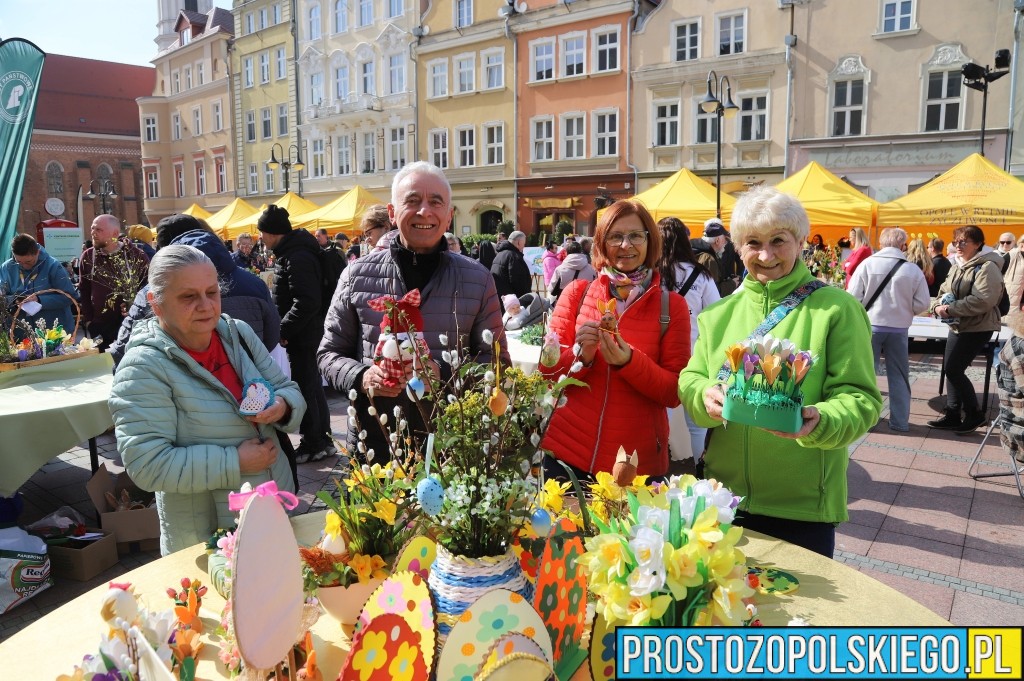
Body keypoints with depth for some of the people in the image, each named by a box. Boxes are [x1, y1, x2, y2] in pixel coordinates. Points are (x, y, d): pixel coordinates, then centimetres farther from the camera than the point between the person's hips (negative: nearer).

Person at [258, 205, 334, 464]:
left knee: (304, 387, -1)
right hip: (306, 333, 10)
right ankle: (322, 440, 26)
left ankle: (312, 444, 11)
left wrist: (283, 329, -19)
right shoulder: (295, 250, 13)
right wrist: (285, 328, 14)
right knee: (312, 385, 16)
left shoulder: (297, 257, -19)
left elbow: (306, 302, -26)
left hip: (301, 335, -10)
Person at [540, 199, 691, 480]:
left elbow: (675, 392, -5)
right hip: (566, 452, 1)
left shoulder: (671, 305, -2)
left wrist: (629, 362, -21)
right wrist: (580, 355, -19)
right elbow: (548, 370, 2)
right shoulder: (577, 293, 0)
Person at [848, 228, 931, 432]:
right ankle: (899, 421, 19)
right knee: (899, 375, 12)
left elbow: (853, 297, -10)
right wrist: (904, 311, 15)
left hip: (870, 325, -1)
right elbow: (922, 304, -4)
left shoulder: (867, 264, -10)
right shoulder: (913, 270, -8)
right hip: (898, 329, 1)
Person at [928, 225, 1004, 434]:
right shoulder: (957, 267, 12)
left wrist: (950, 309, -24)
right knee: (951, 369, 9)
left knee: (954, 370, -9)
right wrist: (938, 306, -9)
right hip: (958, 326, 9)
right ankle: (952, 415, 19)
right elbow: (944, 291, 14)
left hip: (977, 328, -9)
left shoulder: (987, 267, -16)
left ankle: (974, 414, 8)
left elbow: (983, 300, -26)